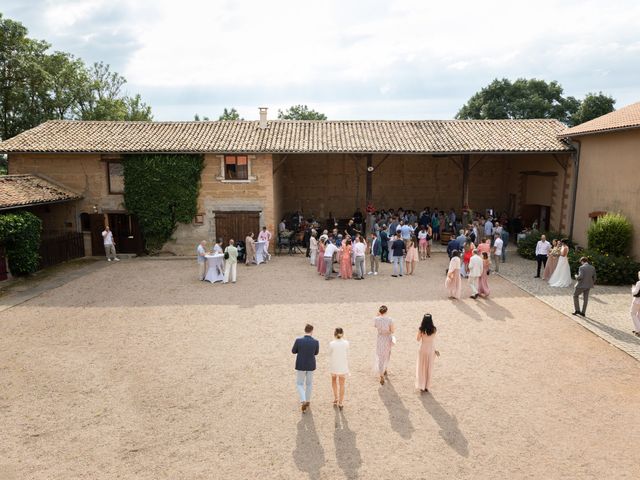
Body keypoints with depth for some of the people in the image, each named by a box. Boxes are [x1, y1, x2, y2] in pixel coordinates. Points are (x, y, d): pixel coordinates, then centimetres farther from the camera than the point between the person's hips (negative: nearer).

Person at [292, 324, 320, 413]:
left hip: (300, 366, -1)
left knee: (299, 384, 14)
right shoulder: (316, 342, -16)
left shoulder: (298, 340, -20)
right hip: (311, 366, 1)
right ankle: (307, 401, 36)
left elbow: (293, 352, -3)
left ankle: (303, 402, -4)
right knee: (309, 383, 24)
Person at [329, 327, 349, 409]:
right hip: (343, 367, 0)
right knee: (341, 385, 16)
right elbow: (347, 356, -1)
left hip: (334, 367, 0)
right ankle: (340, 403, 22)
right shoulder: (346, 343, -13)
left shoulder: (332, 344, -16)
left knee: (334, 381, 27)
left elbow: (330, 355, 0)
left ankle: (336, 398, 27)